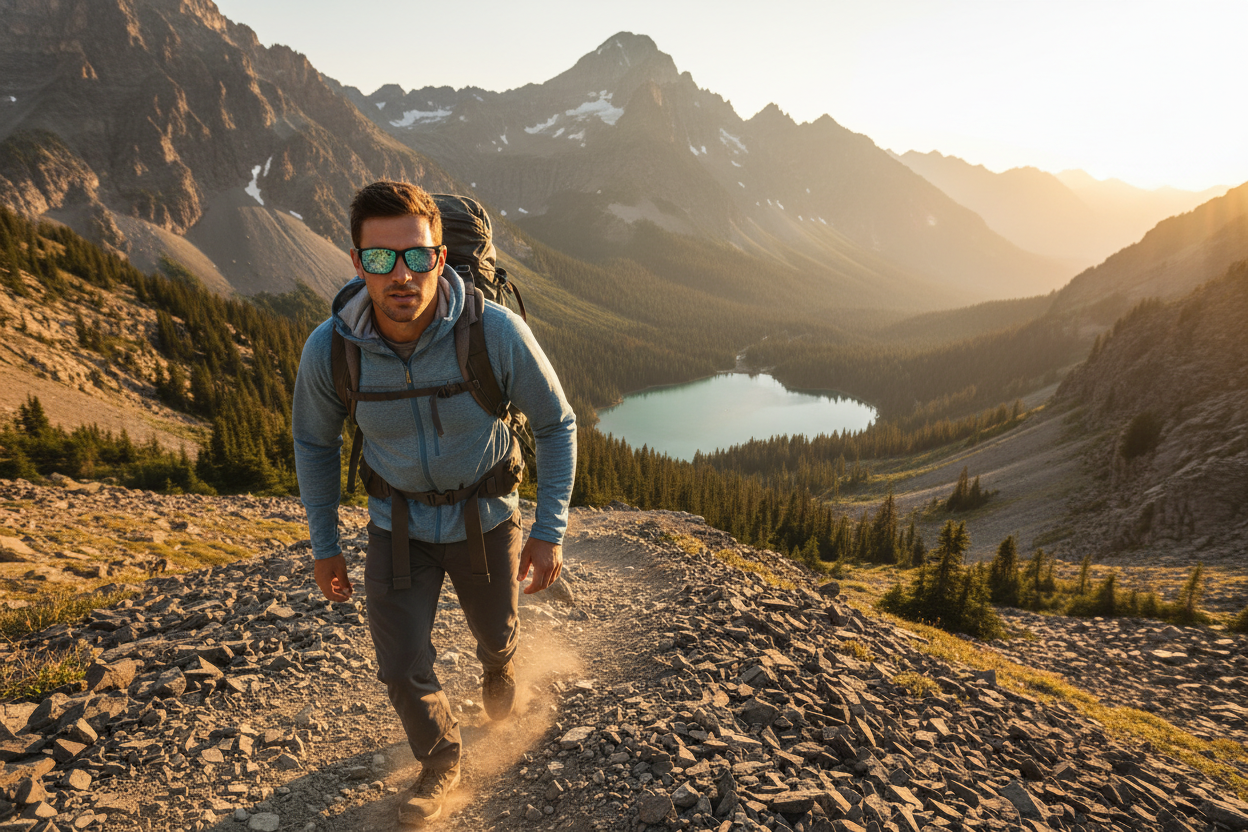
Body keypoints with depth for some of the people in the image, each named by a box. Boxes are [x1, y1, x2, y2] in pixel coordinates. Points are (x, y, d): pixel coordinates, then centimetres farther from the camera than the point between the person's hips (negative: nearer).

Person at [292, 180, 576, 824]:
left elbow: (556, 424, -14)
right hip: (398, 526, 1)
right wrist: (323, 545, 4)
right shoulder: (329, 349, -23)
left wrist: (549, 532, -15)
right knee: (402, 668, 5)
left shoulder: (496, 332, -30)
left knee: (496, 633, 24)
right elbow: (313, 440, -1)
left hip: (485, 520, 0)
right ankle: (440, 762, 41)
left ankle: (498, 669, 65)